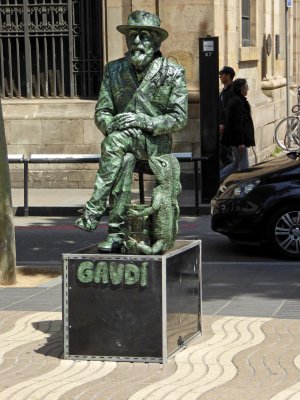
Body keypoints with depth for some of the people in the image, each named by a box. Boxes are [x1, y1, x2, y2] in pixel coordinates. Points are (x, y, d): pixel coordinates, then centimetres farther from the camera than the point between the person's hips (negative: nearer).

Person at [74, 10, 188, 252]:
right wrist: (111, 125, -16)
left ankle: (94, 209, -35)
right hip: (124, 142, 3)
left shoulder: (173, 73, -1)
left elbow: (179, 118, -6)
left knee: (117, 140, -34)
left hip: (156, 144, -3)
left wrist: (146, 122, -21)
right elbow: (101, 112, 8)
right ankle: (117, 232, -34)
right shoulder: (114, 70, 9)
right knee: (125, 161, -34)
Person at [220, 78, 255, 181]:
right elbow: (238, 123, -22)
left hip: (233, 138, 10)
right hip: (238, 138, -10)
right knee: (243, 165, -2)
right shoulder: (238, 102, -18)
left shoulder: (234, 100, 13)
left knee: (237, 163, 16)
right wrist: (241, 142, -21)